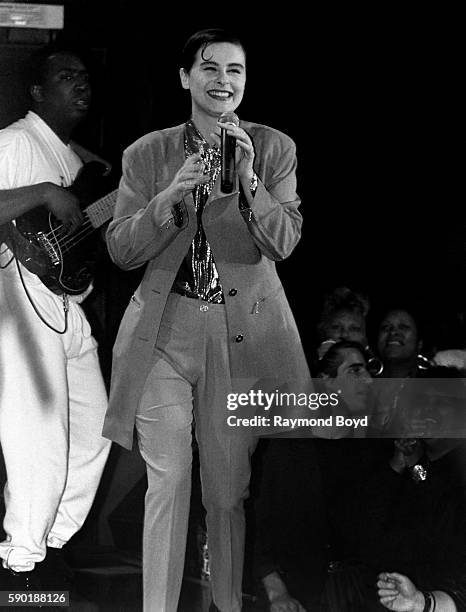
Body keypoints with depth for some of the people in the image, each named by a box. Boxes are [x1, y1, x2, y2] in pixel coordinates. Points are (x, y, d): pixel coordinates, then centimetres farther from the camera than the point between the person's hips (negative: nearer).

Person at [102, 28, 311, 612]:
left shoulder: (275, 149, 3)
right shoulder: (146, 155, 3)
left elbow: (283, 243, -5)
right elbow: (121, 250, 1)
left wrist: (248, 179, -20)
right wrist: (169, 200, -15)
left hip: (244, 333, 0)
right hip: (165, 329, 0)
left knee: (229, 486, 6)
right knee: (168, 480, -6)